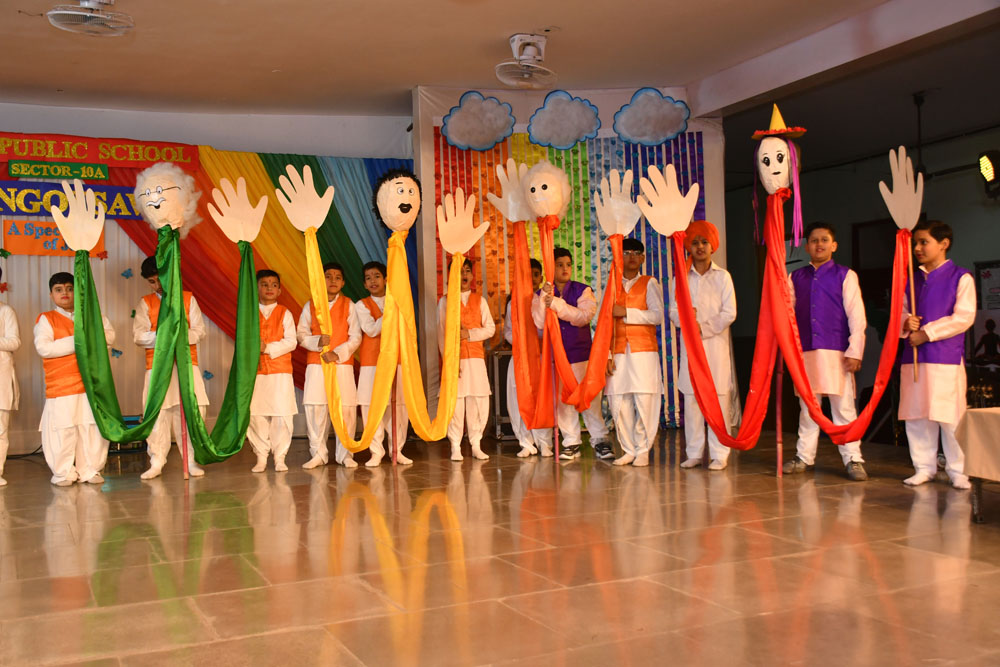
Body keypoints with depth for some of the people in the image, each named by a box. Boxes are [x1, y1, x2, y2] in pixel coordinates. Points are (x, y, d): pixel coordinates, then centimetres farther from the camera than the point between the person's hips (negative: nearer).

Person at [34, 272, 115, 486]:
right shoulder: (46, 319, 4)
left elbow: (109, 335, 8)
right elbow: (43, 347, -10)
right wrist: (75, 342, -11)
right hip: (61, 386, -3)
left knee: (94, 427, 3)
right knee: (62, 430, -3)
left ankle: (90, 470, 13)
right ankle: (63, 473, 10)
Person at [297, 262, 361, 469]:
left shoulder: (348, 305, 6)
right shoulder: (310, 305, 9)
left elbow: (355, 336, 1)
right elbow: (301, 334, 6)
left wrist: (338, 353, -12)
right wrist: (317, 342, -13)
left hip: (342, 363, -1)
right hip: (316, 364, 1)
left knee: (346, 408, -4)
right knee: (314, 407, -4)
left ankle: (344, 454, 8)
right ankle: (318, 453, 8)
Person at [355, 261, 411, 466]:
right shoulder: (362, 305, 5)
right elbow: (371, 329, -10)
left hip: (396, 361, 2)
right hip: (372, 363, -2)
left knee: (399, 406, 0)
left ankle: (397, 450, 11)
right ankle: (376, 452, 6)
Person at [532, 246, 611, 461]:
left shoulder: (583, 290, 5)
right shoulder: (541, 295, 7)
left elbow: (584, 316, -12)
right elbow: (539, 322, -7)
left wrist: (556, 304, -18)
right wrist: (545, 296, -18)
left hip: (581, 352, -1)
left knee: (590, 398, -4)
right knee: (562, 399, 2)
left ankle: (599, 440, 5)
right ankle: (571, 443, 11)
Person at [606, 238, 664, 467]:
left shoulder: (649, 283, 9)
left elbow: (657, 315, -5)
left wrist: (626, 312, -11)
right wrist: (607, 356, 1)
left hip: (644, 351, -2)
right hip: (619, 354, 2)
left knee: (645, 401, -7)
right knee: (619, 403, -1)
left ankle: (643, 450, 5)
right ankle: (628, 450, 11)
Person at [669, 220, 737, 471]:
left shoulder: (722, 277, 6)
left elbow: (729, 313, -1)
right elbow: (673, 311, 5)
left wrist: (703, 327, -12)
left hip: (715, 342, -2)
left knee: (718, 398, -4)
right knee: (691, 398, 1)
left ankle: (719, 454, 1)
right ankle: (694, 452, 9)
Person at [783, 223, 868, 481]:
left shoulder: (845, 276, 4)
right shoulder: (795, 278, 13)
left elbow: (856, 315, -1)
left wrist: (854, 351, -9)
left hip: (836, 352, -3)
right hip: (805, 351, 3)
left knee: (843, 407, -2)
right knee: (807, 406, 10)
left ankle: (853, 459, 5)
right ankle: (804, 456, 19)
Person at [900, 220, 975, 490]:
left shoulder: (960, 278, -1)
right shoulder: (912, 280, 16)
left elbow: (964, 317, -9)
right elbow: (901, 311, 18)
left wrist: (927, 333, -13)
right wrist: (906, 322, -5)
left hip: (946, 358, -5)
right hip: (913, 357, 5)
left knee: (951, 417, -4)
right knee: (916, 416, 6)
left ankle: (958, 471, 7)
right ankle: (924, 467, 17)